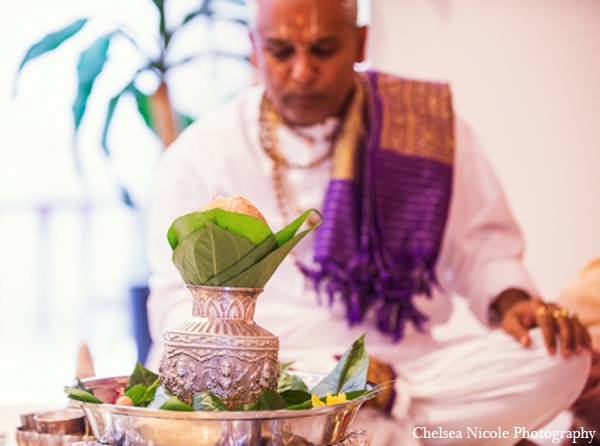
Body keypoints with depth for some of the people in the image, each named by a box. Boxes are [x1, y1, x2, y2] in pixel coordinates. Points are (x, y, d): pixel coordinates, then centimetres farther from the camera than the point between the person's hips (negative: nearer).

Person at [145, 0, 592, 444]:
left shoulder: (428, 126, 7)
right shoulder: (200, 153, 3)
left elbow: (482, 244, 14)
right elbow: (178, 303, 2)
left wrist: (512, 303, -9)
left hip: (401, 366, 1)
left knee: (558, 360, -23)